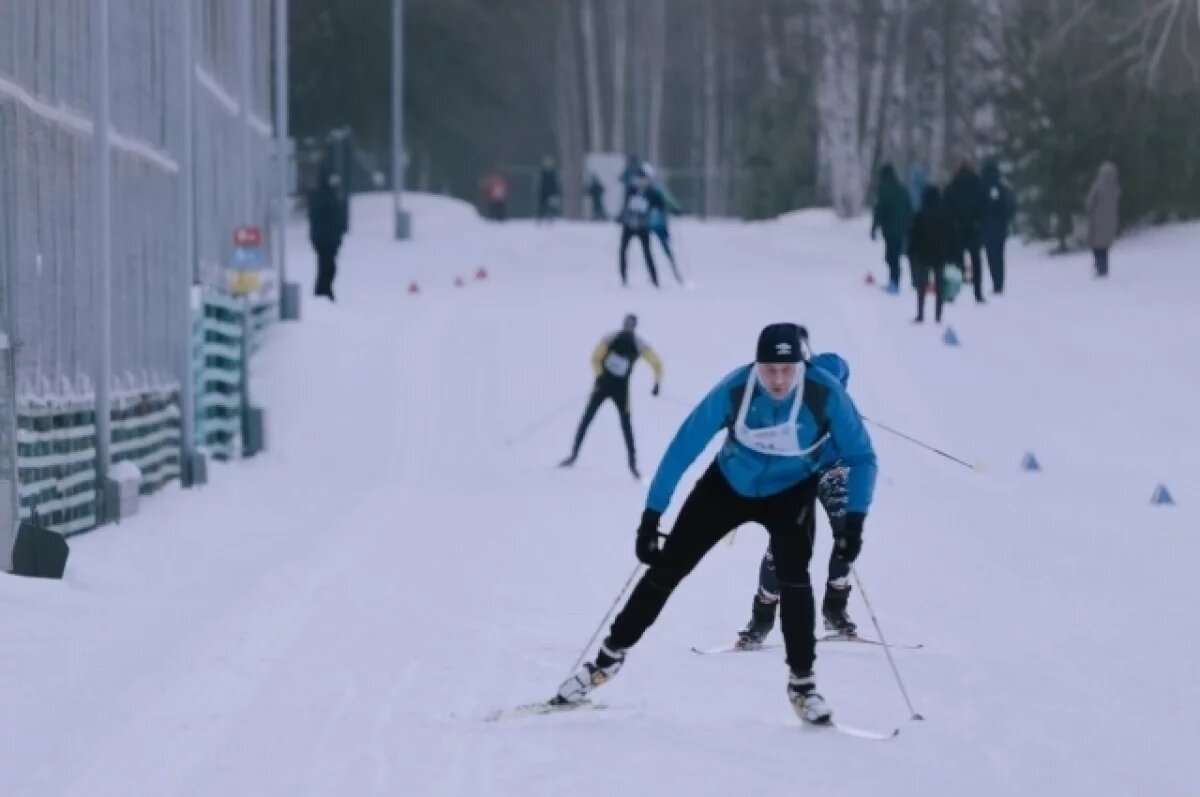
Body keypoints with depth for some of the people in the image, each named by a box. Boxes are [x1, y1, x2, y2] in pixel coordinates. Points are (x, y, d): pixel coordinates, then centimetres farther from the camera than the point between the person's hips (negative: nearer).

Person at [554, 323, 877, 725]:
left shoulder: (825, 393, -30)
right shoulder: (733, 391, -31)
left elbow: (860, 457, -18)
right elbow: (682, 451, -23)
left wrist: (854, 521, -29)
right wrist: (651, 517, -24)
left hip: (790, 493, -1)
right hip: (728, 485, 1)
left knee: (793, 574, -24)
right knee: (666, 567, 3)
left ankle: (802, 682, -9)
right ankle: (609, 657, 20)